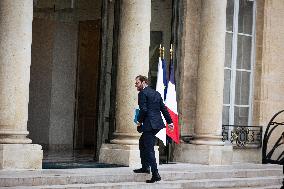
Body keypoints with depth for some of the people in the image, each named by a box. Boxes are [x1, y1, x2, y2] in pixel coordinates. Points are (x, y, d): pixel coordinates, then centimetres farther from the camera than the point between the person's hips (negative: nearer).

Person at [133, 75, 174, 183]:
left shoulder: (142, 93, -8)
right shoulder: (156, 93, 17)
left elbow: (143, 109, -17)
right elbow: (163, 108, 16)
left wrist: (139, 121, -3)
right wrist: (169, 121, 17)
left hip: (149, 124, -9)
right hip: (157, 123, 9)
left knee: (149, 149, -7)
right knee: (142, 142, 26)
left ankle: (155, 174, -13)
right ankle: (145, 167, 29)